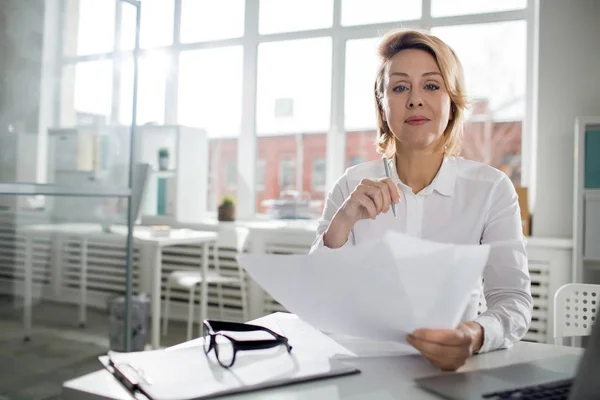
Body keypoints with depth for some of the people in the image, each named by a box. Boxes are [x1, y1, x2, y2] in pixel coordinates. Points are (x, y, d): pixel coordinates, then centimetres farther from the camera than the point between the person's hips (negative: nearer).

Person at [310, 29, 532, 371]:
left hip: (449, 366, 0)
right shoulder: (353, 186, 3)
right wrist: (341, 223, -18)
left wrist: (475, 335, -32)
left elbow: (514, 301, -10)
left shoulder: (491, 189, -1)